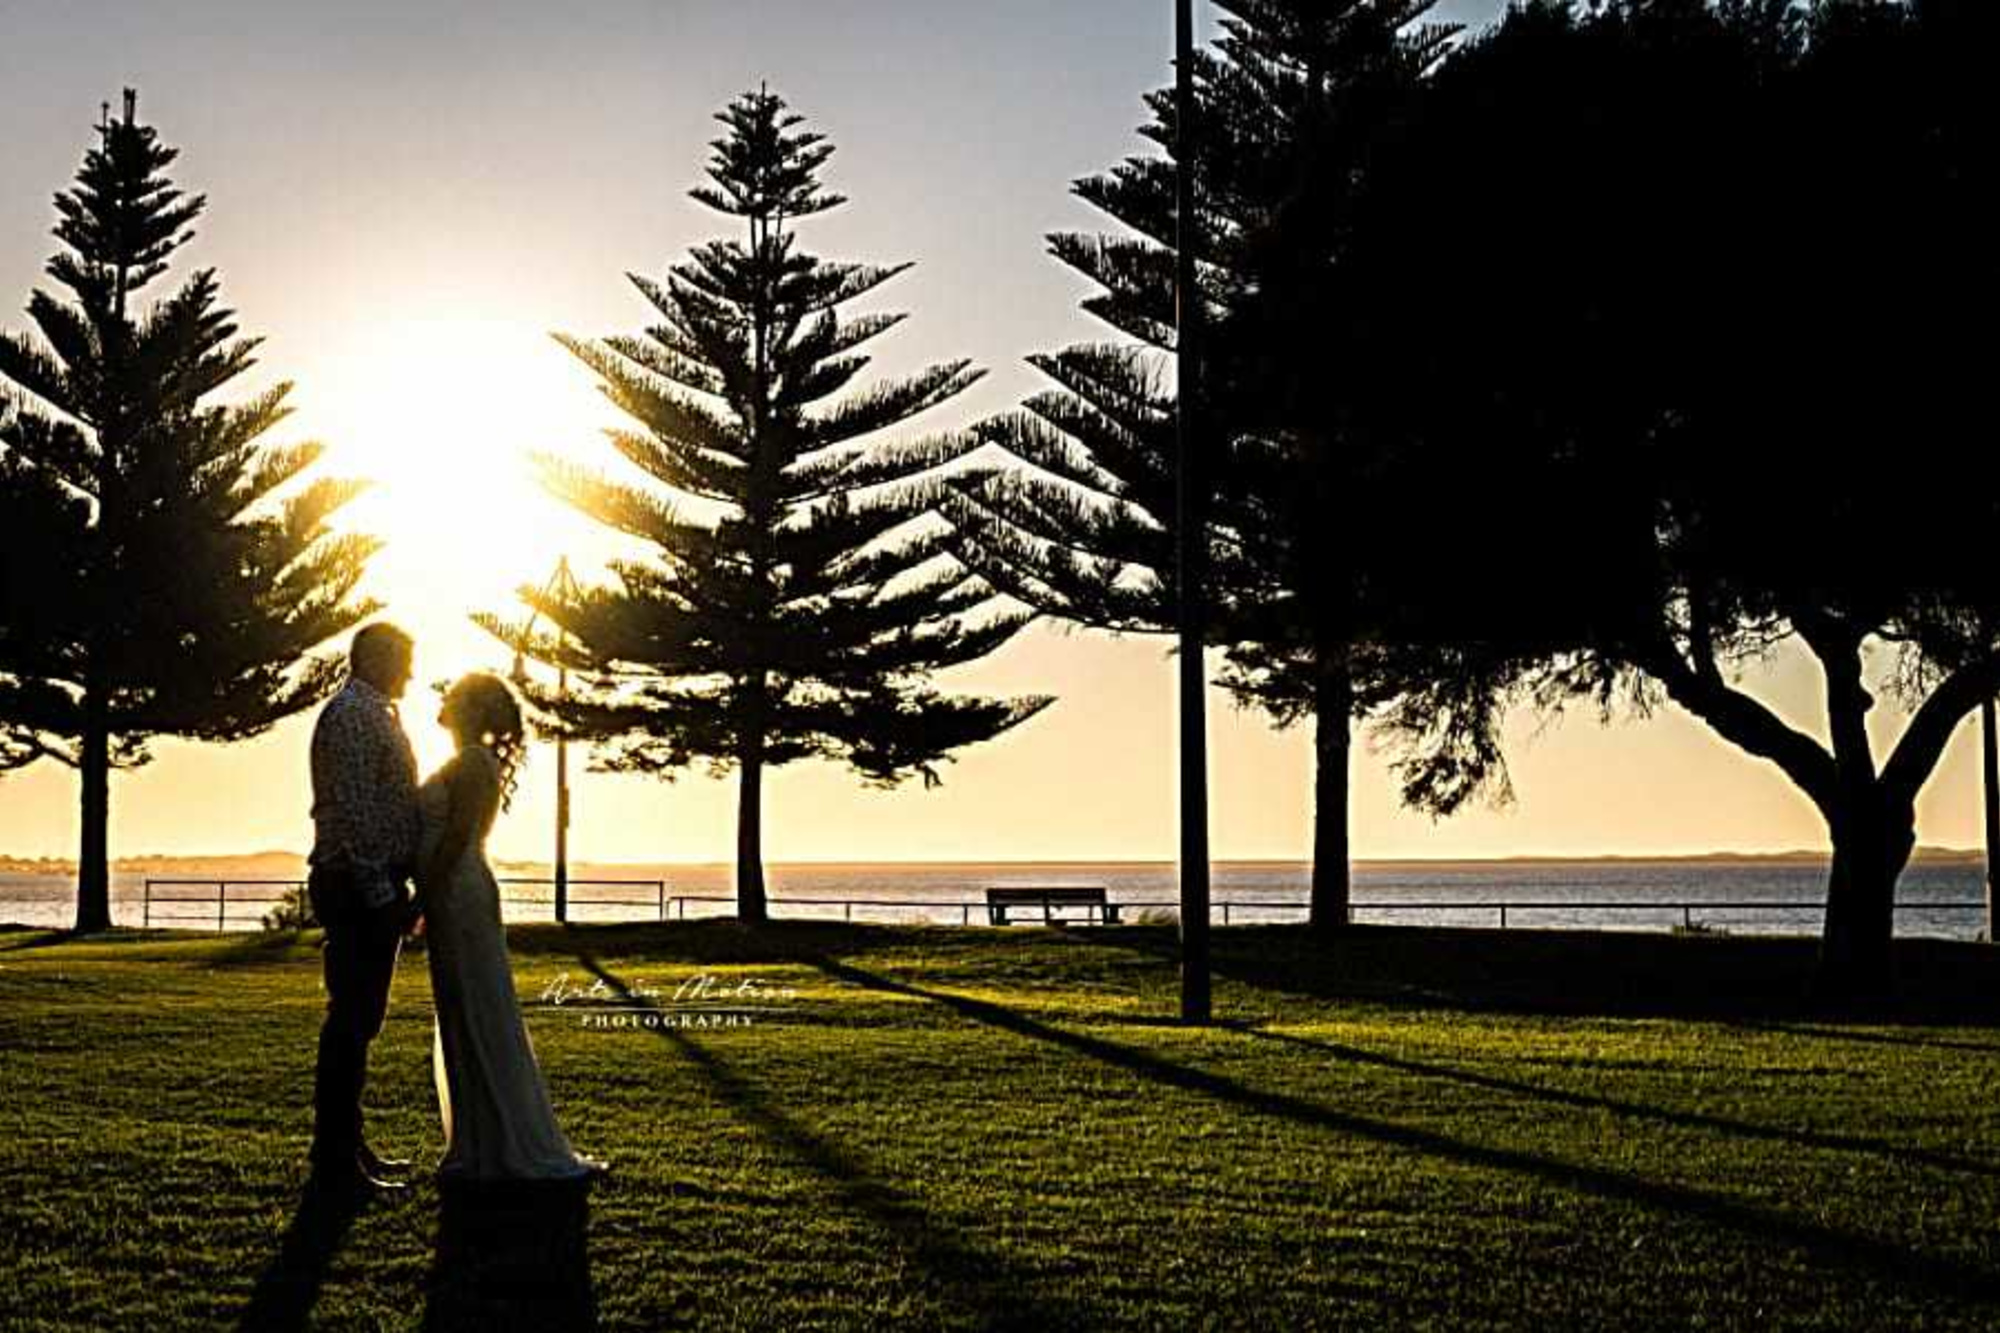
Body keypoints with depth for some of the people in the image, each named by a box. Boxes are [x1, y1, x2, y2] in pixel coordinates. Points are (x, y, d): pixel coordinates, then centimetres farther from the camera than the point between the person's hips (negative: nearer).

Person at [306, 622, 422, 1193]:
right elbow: (352, 812, -21)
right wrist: (380, 894, -22)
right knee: (351, 1022, -8)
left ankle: (349, 1146, 23)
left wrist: (395, 891, 20)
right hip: (361, 889, -11)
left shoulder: (376, 715, 21)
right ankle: (336, 1162, -4)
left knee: (360, 1019, 15)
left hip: (374, 891, 11)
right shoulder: (352, 713, -13)